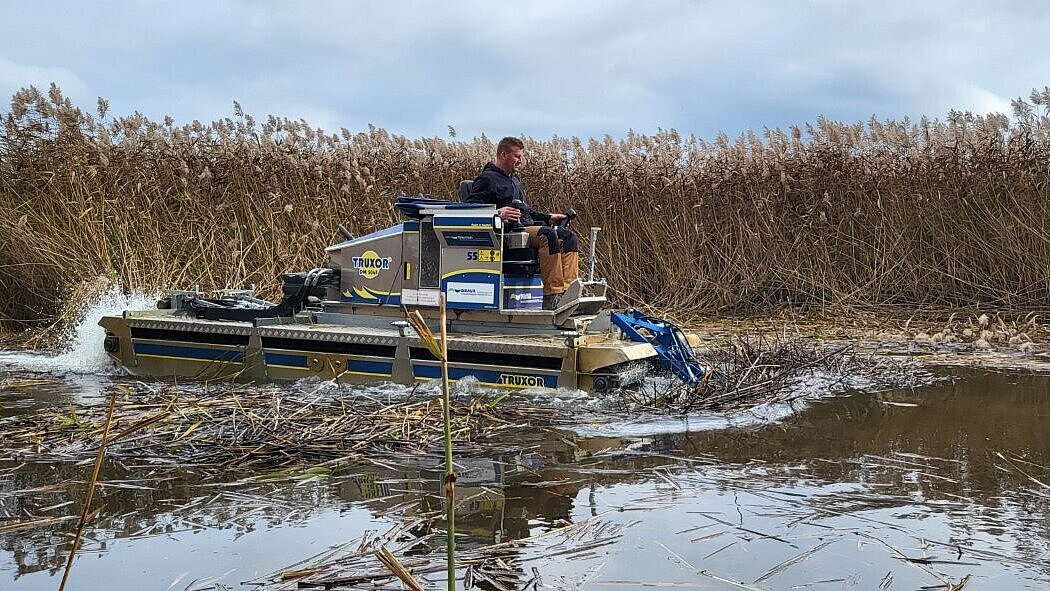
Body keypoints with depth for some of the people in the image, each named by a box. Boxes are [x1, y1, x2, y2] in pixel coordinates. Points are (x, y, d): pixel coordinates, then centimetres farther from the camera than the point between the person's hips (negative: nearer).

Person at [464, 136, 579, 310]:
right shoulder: (487, 179, -2)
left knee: (569, 236, -7)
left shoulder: (514, 179, 29)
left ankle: (569, 289, -22)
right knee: (548, 235, -33)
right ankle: (551, 297, -39)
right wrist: (496, 213, -29)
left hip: (527, 227, 10)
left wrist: (548, 217, 24)